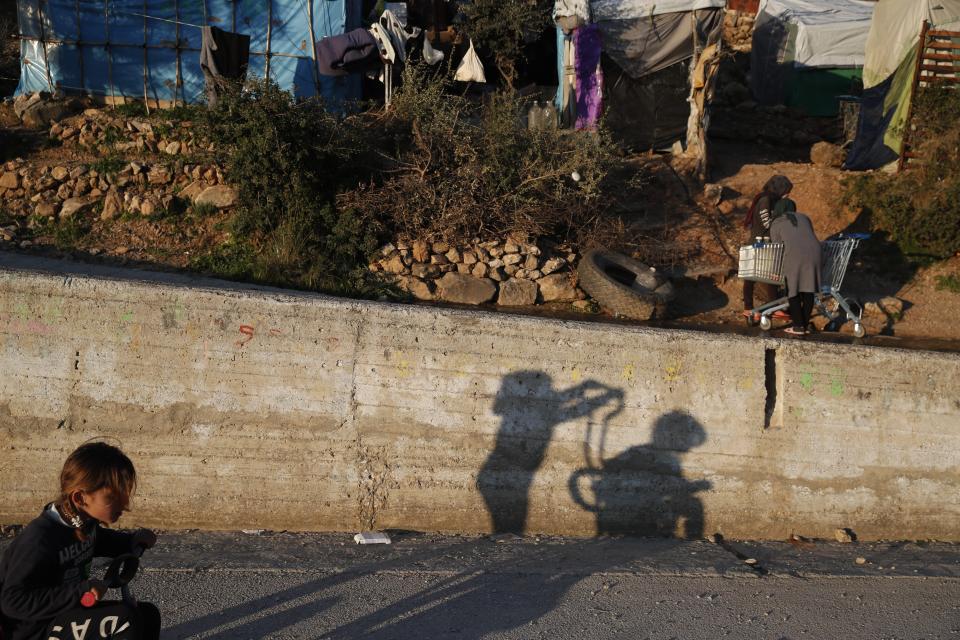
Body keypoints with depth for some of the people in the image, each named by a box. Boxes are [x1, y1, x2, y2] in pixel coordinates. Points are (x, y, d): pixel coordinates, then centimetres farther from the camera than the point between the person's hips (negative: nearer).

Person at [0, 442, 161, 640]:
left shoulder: (84, 522, 0)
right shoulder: (39, 538, -27)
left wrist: (135, 540, 5)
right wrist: (78, 593, -35)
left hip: (66, 614, 9)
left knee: (147, 614, 4)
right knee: (125, 618, -27)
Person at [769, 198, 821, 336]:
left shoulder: (776, 224, 15)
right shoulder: (804, 218, 26)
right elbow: (811, 237, 23)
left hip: (794, 255, -4)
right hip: (813, 252, 4)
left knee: (793, 290, 6)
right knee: (808, 289, 11)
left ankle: (798, 326, 5)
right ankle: (806, 324, 14)